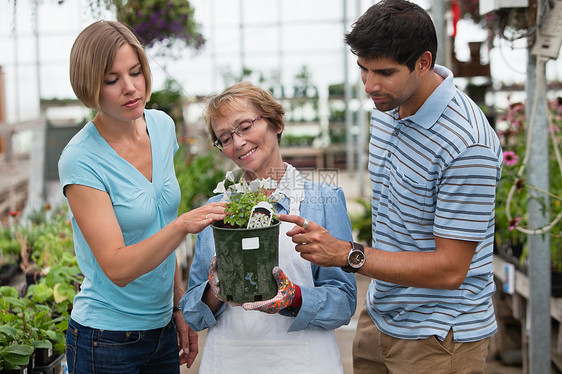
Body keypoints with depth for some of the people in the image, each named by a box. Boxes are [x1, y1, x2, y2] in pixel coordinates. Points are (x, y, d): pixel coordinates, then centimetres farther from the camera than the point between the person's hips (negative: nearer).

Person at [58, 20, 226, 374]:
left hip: (163, 329, 6)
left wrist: (180, 305, 10)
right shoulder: (80, 159, -19)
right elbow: (117, 268, -24)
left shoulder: (162, 126, 0)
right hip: (107, 341, -5)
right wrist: (183, 224, -36)